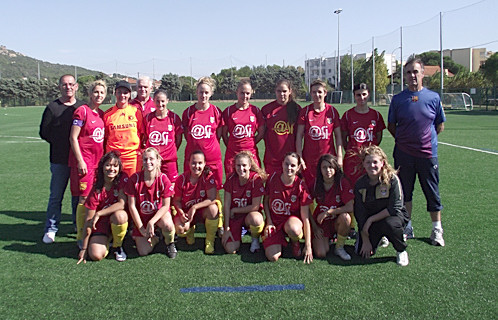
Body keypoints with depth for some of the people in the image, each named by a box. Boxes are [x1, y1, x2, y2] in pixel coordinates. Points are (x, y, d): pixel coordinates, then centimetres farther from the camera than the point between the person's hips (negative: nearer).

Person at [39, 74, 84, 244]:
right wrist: (60, 143, -3)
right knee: (56, 196, 3)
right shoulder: (52, 107, 1)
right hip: (59, 159, -2)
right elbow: (44, 132, 4)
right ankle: (51, 229, 14)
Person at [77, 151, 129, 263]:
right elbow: (88, 221, -12)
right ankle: (106, 241, 14)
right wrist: (83, 248, -12)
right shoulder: (96, 190, -14)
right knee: (96, 255, -23)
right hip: (101, 224, 0)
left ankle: (117, 246, -7)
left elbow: (122, 204, -17)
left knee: (119, 215, -36)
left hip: (118, 221, 1)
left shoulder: (123, 179, -11)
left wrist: (98, 214, -22)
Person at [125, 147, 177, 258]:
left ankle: (170, 243, -2)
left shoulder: (163, 179, -15)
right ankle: (153, 237, 22)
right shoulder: (135, 179, -15)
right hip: (141, 217, 1)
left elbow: (166, 206, -13)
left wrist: (151, 222, -26)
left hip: (159, 213, -1)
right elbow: (132, 206, -11)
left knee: (167, 224, -37)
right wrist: (141, 228, -13)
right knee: (144, 252, -12)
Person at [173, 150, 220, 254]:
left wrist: (194, 208, -30)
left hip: (203, 211, -1)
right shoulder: (182, 179, -11)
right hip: (186, 212, 1)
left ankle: (210, 241, -12)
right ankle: (190, 231, 16)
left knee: (213, 208, -35)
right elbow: (176, 200, -3)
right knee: (180, 229, -29)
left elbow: (212, 199, -25)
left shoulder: (208, 176, -16)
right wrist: (181, 213, -23)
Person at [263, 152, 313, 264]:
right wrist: (269, 222, -6)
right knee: (273, 257, -18)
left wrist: (308, 245, -14)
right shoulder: (273, 179, -9)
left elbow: (305, 217, -12)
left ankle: (295, 242, -1)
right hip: (274, 220, 2)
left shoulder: (301, 186, -14)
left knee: (294, 230, -40)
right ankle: (279, 240, 17)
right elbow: (266, 201, 7)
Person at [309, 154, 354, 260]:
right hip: (320, 222, 1)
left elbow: (350, 207, -22)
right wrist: (314, 227, -6)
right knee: (321, 254, -17)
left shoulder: (343, 182, -14)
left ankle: (339, 248, -9)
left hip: (337, 221, 0)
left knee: (345, 217, -35)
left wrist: (328, 212, -21)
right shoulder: (315, 184, -9)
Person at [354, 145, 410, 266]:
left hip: (395, 216, -3)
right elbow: (360, 214, -7)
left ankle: (401, 251, -7)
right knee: (362, 252, -13)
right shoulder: (360, 184, -8)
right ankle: (379, 237, 22)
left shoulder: (392, 179, -18)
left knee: (389, 224, -38)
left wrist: (371, 219, -19)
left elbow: (394, 208, -22)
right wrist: (365, 240, -10)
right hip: (370, 221, 3)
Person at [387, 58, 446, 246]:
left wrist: (426, 139, 5)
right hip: (403, 154, 1)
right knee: (404, 192, 9)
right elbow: (391, 126, 10)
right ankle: (407, 228, 22)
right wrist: (403, 140, 5)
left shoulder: (433, 97, 1)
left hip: (428, 153, 0)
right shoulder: (398, 99, 1)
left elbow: (440, 125, 11)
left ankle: (437, 230, 20)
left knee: (432, 193, 7)